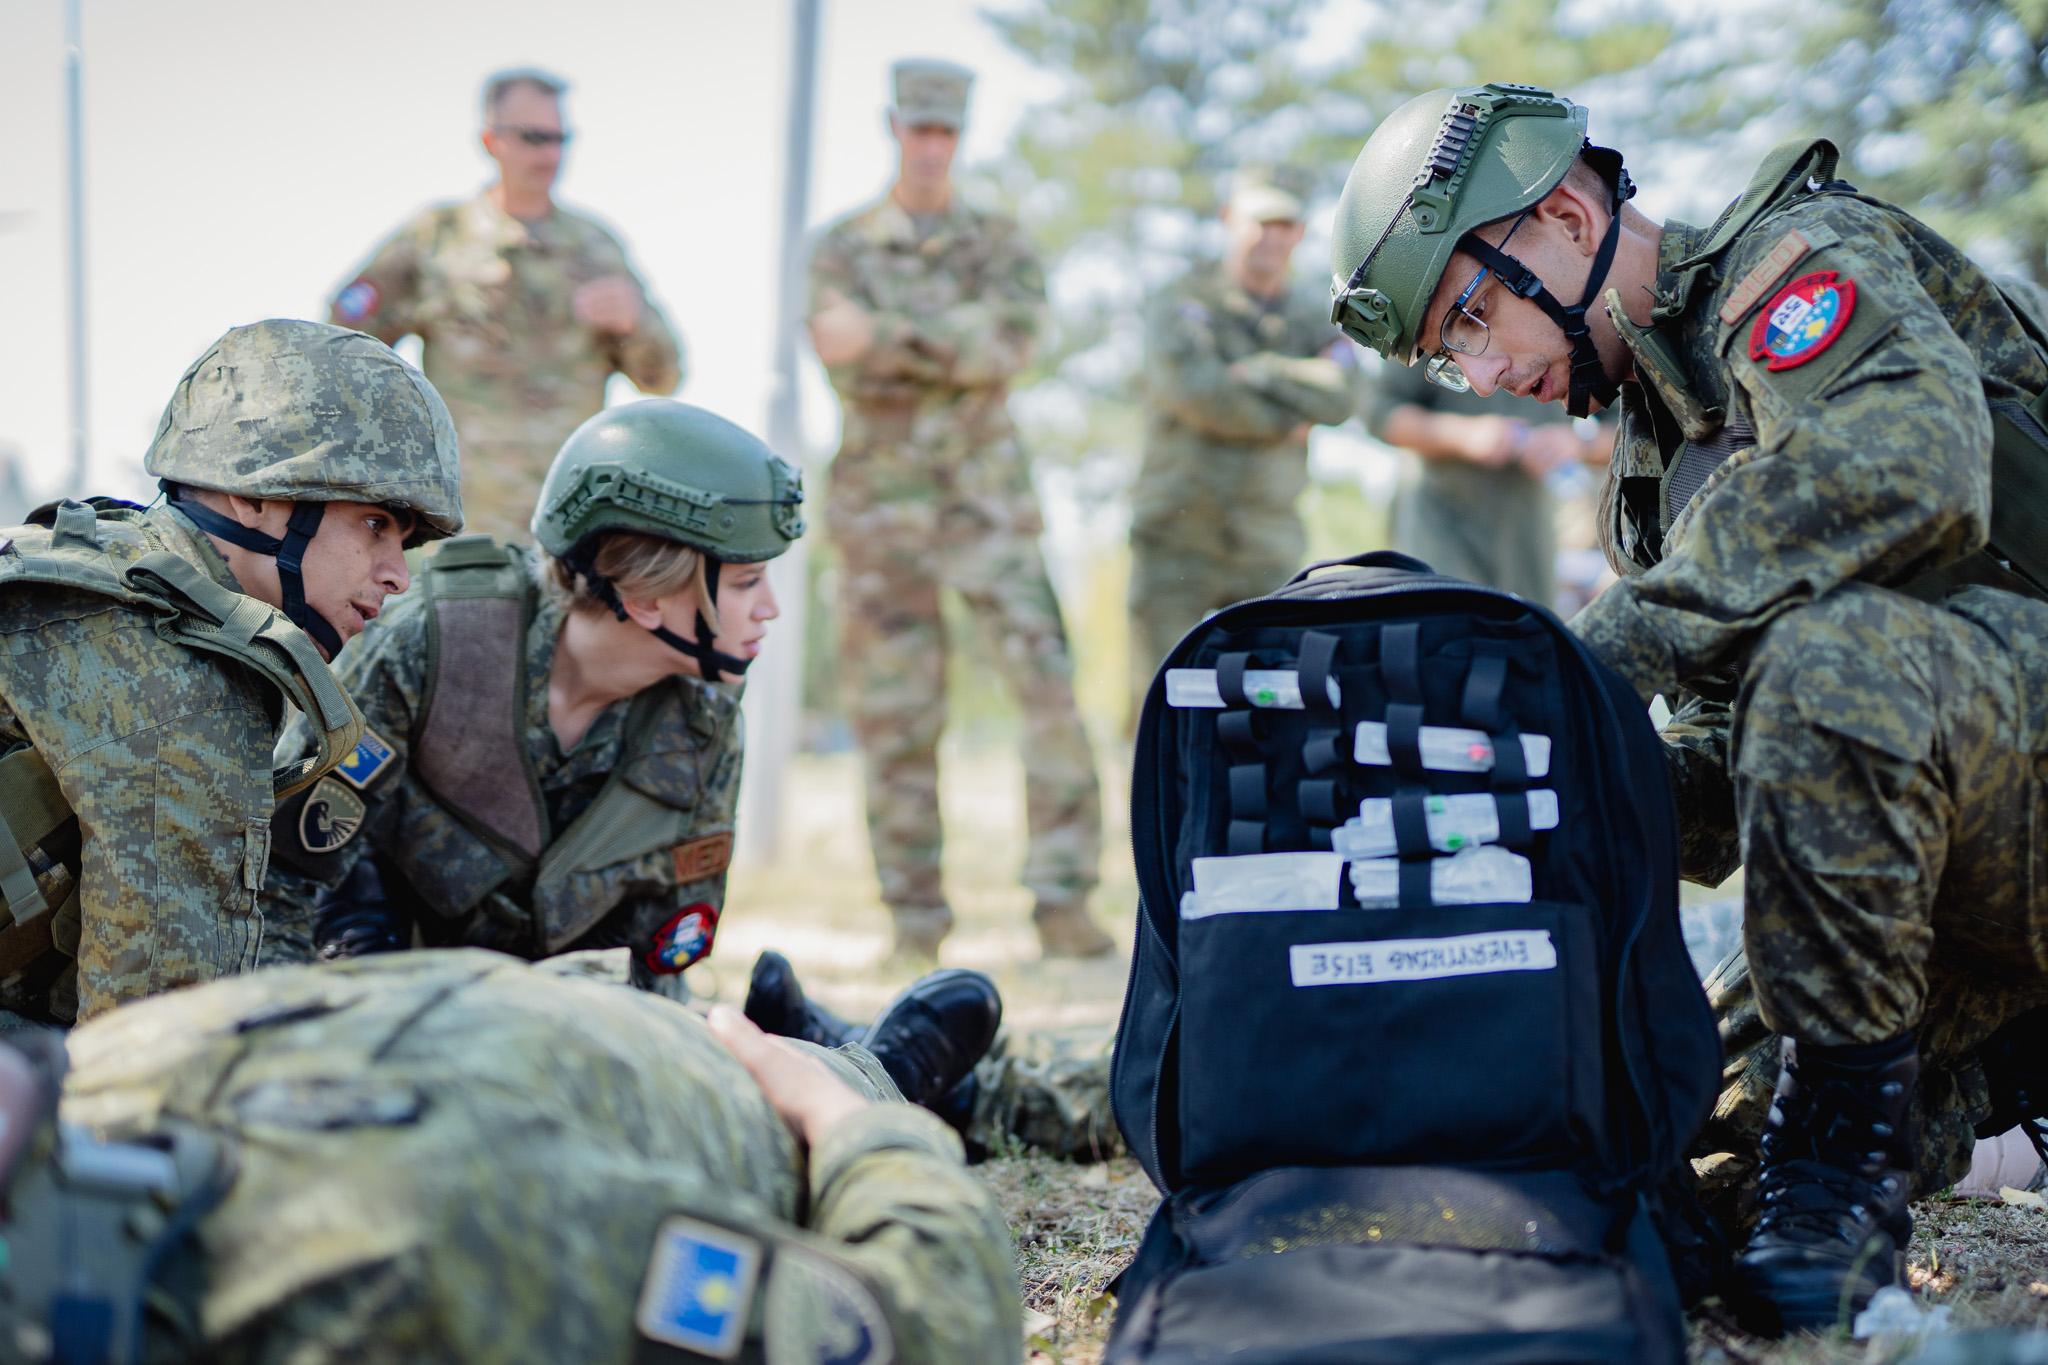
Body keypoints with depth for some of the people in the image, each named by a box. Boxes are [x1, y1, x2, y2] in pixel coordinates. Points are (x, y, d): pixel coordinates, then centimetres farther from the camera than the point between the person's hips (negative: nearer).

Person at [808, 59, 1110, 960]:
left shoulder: (1002, 245, 7)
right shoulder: (843, 249, 6)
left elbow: (1004, 343, -13)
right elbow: (848, 369, -10)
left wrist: (886, 337, -20)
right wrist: (951, 350, -16)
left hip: (988, 503, 0)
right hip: (882, 507, 0)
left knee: (1051, 682, -13)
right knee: (895, 717, 2)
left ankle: (1062, 897, -8)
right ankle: (914, 911, 12)